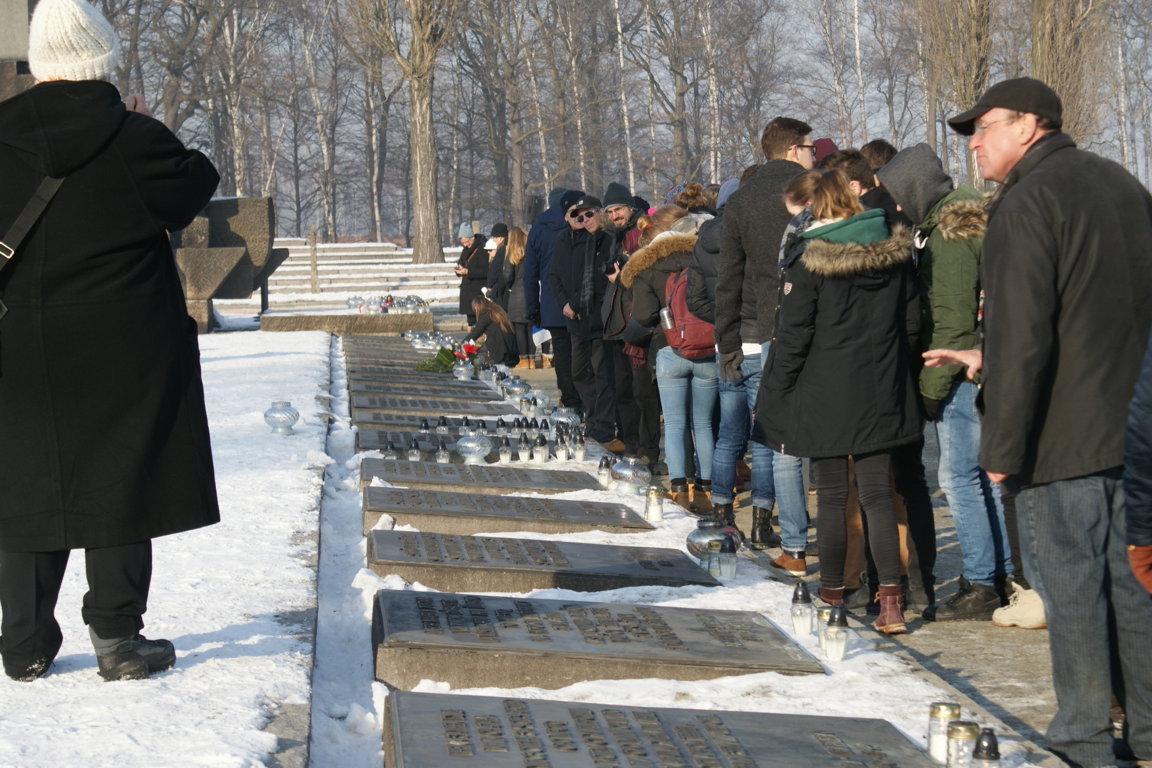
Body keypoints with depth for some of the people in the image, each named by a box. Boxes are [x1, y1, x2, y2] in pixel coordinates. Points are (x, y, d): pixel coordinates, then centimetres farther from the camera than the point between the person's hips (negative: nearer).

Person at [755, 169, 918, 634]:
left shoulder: (809, 258, -11)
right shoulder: (894, 252, 3)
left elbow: (793, 334, -11)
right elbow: (911, 322, 10)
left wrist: (776, 394, -3)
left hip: (825, 395, -3)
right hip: (880, 396, 4)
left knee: (831, 496, 7)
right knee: (877, 494, 4)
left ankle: (832, 591, 18)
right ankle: (891, 597, -10)